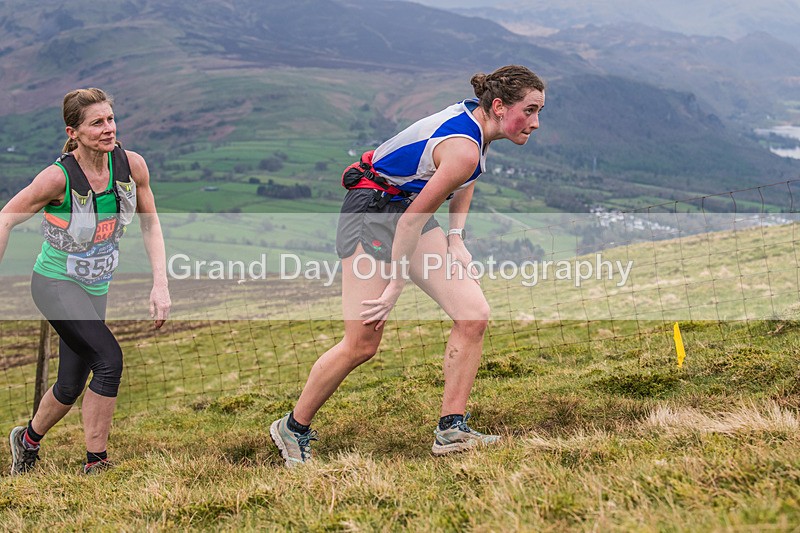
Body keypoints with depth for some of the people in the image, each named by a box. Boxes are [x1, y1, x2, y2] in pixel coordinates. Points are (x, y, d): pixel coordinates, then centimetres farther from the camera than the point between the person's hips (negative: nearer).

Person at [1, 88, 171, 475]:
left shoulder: (132, 166, -10)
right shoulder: (58, 177, -22)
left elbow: (150, 225, 2)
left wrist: (160, 285, -6)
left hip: (95, 289, 5)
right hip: (55, 284, -5)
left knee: (72, 387, 13)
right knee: (109, 359, -23)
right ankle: (95, 464, -10)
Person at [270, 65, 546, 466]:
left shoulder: (476, 115, 1)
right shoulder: (464, 150, -27)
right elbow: (411, 221, -25)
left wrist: (455, 237, 11)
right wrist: (395, 286, -18)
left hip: (410, 212, 10)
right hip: (373, 212, -9)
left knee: (474, 316, -5)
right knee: (361, 345, -7)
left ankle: (451, 432, 0)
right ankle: (293, 428, 14)